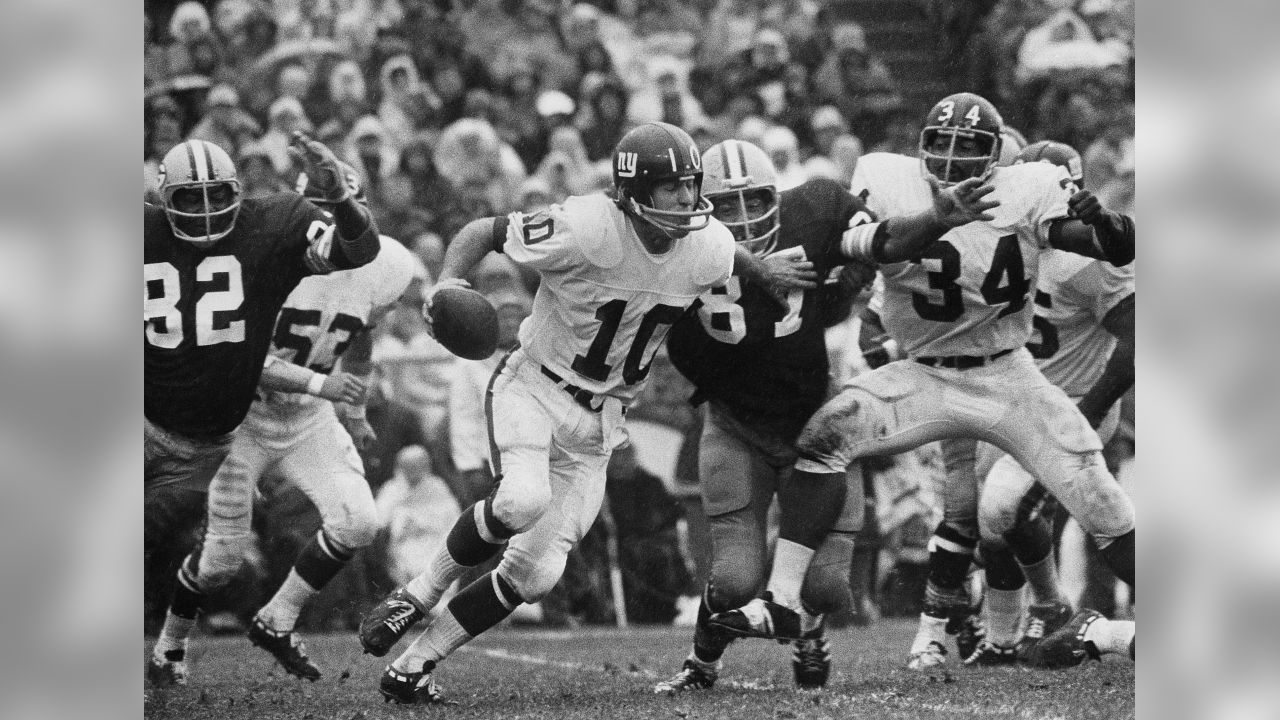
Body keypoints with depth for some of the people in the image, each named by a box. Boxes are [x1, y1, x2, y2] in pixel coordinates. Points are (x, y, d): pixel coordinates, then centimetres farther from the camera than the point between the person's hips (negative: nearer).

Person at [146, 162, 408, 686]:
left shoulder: (379, 269, -10)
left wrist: (355, 410, 17)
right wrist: (318, 383, -35)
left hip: (308, 420, 4)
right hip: (241, 416, -4)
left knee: (358, 523, -15)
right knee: (223, 557, -1)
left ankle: (276, 623, 6)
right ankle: (169, 646, 27)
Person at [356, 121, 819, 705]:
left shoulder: (707, 248, -7)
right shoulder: (586, 228, -23)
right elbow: (485, 231, -13)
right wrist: (447, 281, -28)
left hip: (597, 421, 5)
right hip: (533, 388, -5)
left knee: (534, 575, -1)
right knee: (522, 501, -35)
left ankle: (410, 668, 12)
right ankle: (420, 593, -10)